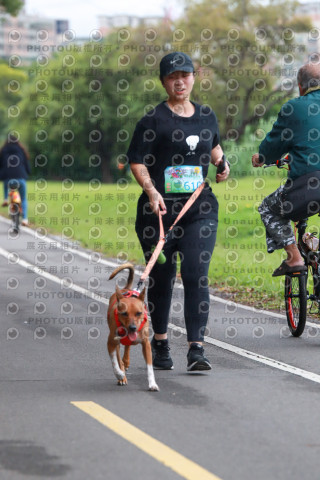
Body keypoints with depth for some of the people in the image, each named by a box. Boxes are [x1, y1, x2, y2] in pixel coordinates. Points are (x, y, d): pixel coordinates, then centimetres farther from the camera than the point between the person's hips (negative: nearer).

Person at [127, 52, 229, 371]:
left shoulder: (206, 116, 12)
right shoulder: (153, 120, -2)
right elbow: (137, 162, -5)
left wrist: (221, 163, 12)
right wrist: (152, 192, -19)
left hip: (200, 208, 2)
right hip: (160, 209, -2)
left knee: (196, 275, -10)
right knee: (161, 277, 7)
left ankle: (196, 349, -12)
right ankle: (160, 343, 26)